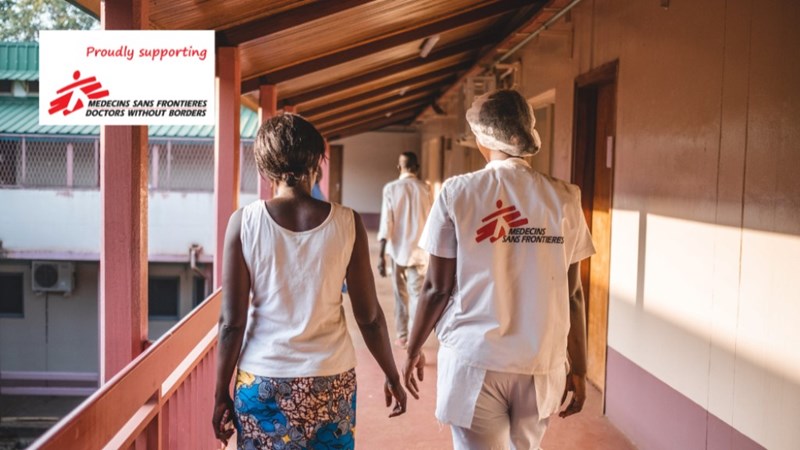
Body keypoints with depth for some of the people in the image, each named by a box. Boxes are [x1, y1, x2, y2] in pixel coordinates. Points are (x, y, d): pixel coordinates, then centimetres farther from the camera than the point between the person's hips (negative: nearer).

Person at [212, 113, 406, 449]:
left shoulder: (244, 221, -8)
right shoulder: (347, 223, -7)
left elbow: (232, 322, -7)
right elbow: (369, 317, -2)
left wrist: (222, 392, 4)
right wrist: (392, 376, 12)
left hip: (262, 383, 0)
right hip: (331, 382, 1)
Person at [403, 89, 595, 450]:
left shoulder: (458, 192, -7)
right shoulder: (564, 198, -2)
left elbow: (438, 287, -5)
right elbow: (571, 294, 0)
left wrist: (413, 350, 9)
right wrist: (578, 367, 11)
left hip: (474, 359, -3)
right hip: (541, 362, 3)